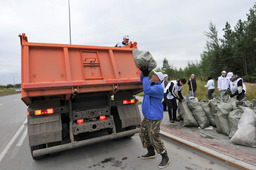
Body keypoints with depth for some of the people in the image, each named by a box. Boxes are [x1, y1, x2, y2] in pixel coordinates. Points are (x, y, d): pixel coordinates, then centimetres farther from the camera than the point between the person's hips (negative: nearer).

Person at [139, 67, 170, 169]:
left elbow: (147, 90, -36)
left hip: (154, 118, -10)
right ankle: (151, 153, 36)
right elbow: (143, 80, 22)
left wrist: (146, 76, -27)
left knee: (154, 138, -4)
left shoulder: (158, 88, -20)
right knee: (143, 134, 18)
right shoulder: (152, 84, 9)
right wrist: (144, 72, 1)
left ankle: (165, 158, 17)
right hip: (147, 116, 10)